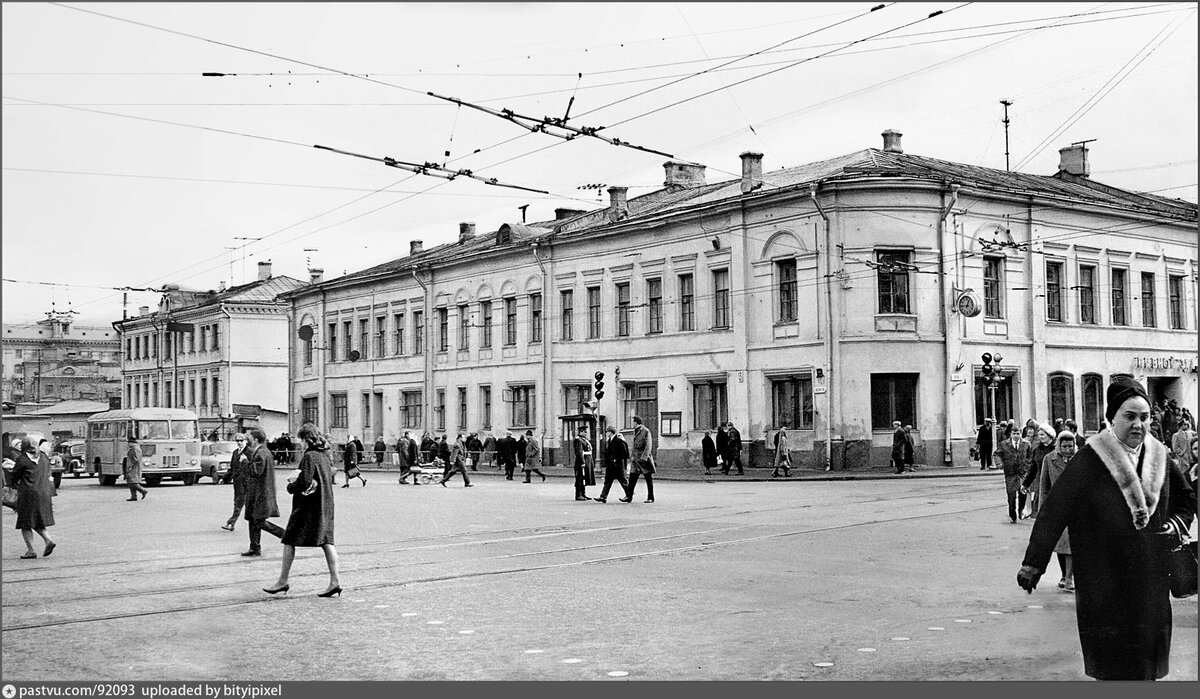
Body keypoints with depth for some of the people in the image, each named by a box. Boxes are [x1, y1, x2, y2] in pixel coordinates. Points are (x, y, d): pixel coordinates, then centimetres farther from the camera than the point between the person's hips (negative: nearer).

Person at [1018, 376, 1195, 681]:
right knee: (1114, 663, 0)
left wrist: (1176, 526, 1)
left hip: (1150, 579, 5)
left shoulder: (1159, 457, 4)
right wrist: (1032, 564, -18)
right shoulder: (1090, 460, -12)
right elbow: (1054, 511, -14)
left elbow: (1187, 498, 21)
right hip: (1105, 580, -5)